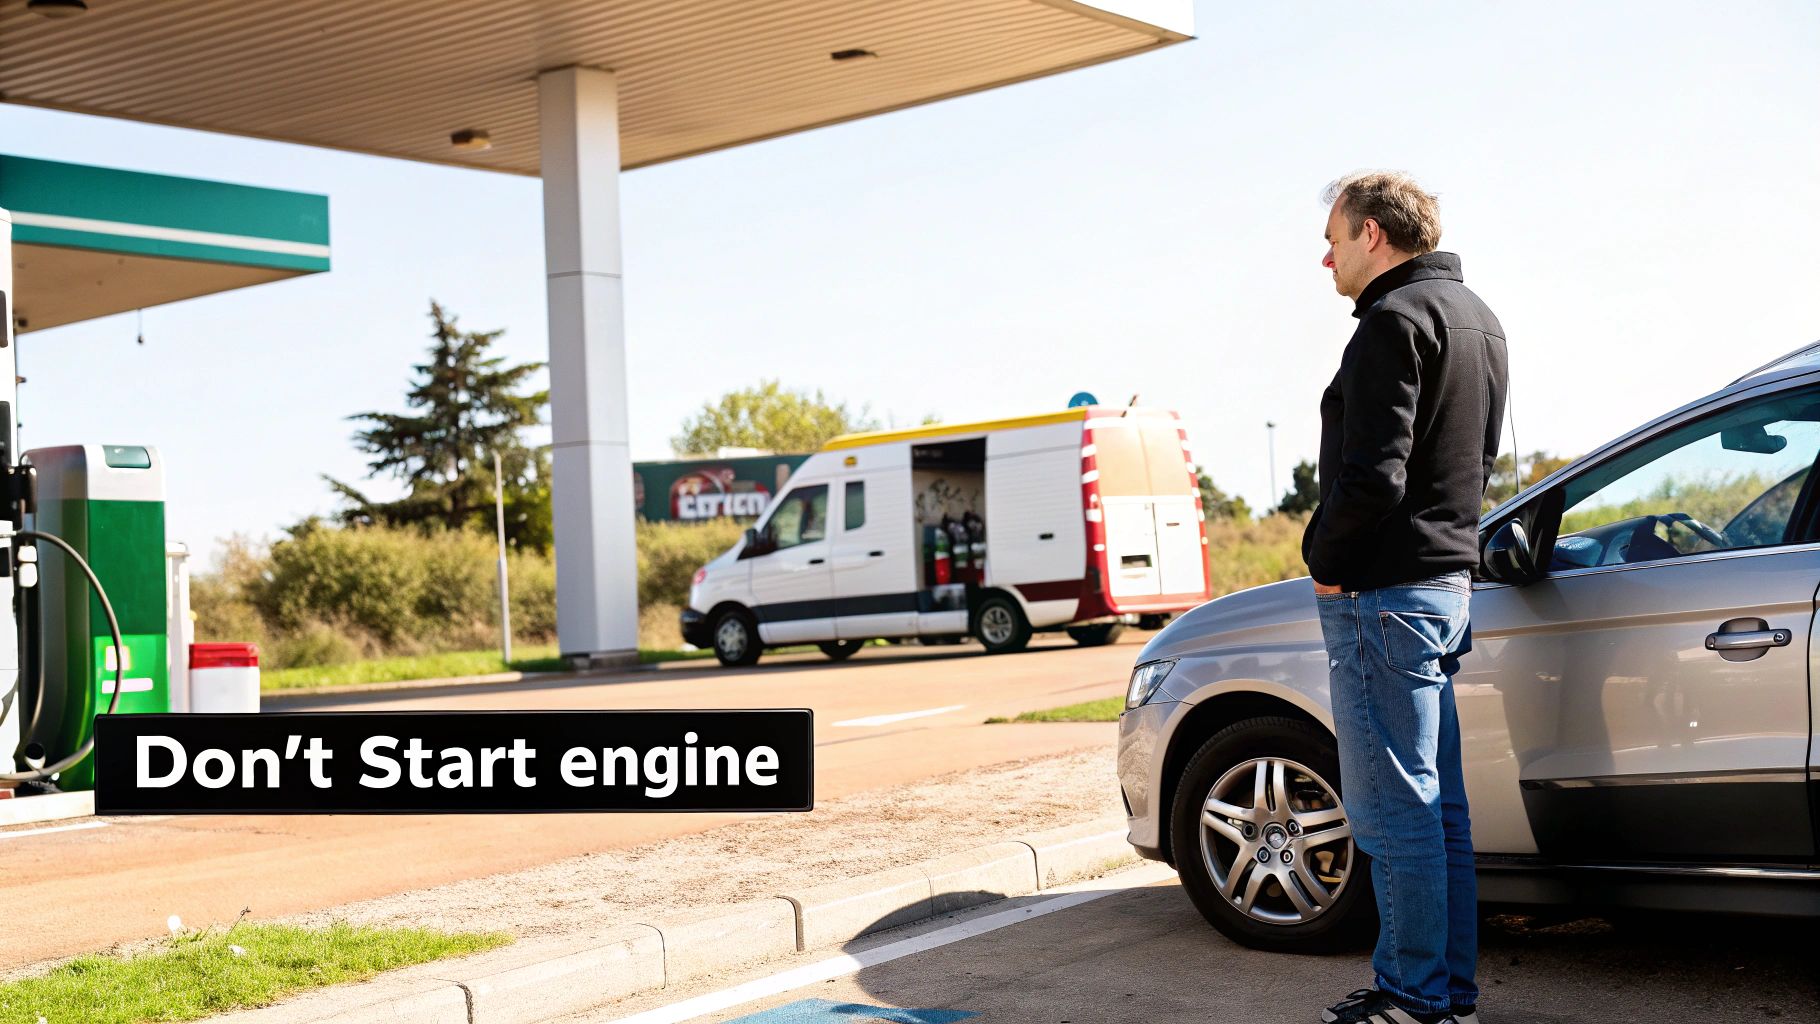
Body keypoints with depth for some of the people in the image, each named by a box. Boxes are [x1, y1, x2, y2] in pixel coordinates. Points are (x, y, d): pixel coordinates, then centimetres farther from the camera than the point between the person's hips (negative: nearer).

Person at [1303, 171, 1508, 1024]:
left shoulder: (1396, 320, -14)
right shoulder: (1476, 318, 17)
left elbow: (1372, 475, -23)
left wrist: (1327, 561, -9)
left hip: (1381, 595, -10)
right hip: (1449, 581, 10)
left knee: (1392, 808, -3)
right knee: (1436, 804, 14)